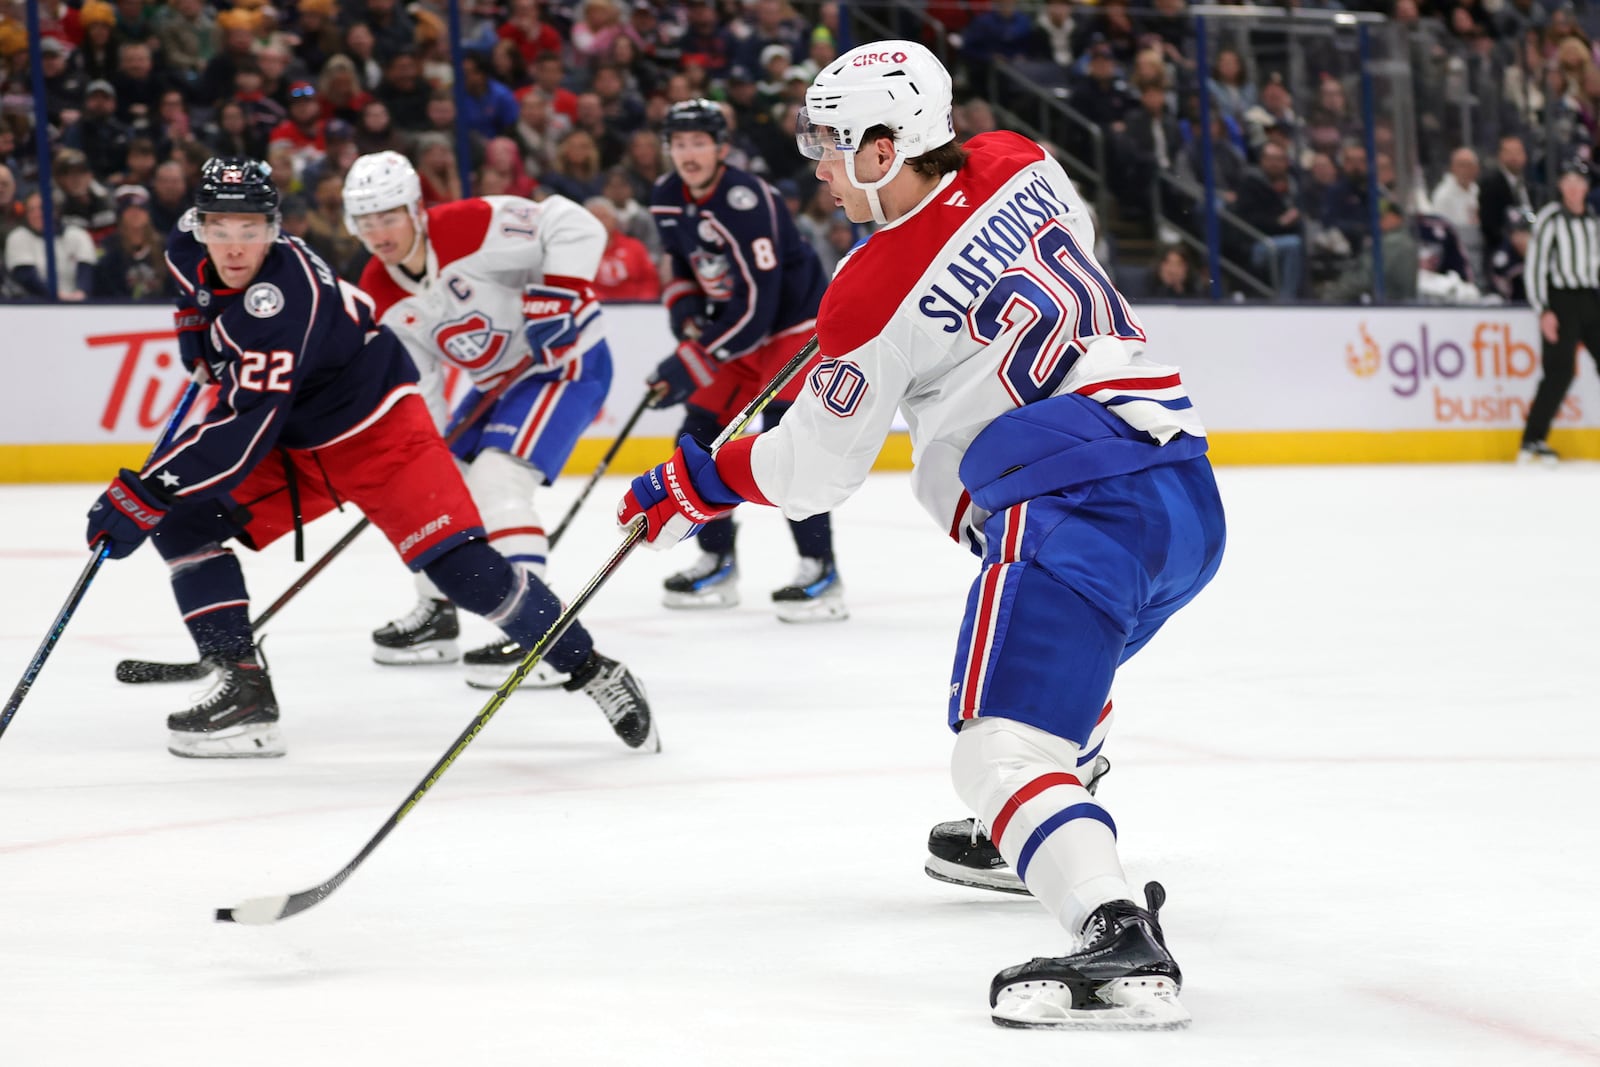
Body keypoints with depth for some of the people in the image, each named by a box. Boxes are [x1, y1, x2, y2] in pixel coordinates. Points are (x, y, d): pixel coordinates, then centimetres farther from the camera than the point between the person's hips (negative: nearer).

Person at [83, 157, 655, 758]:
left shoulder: (283, 298, -35)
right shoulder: (191, 250, -9)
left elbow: (243, 428, -39)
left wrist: (143, 494, -40)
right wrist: (198, 329, 11)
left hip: (377, 430, -8)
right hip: (292, 443, 8)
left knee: (461, 567, -18)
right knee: (181, 524, -7)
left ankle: (592, 671, -1)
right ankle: (243, 688, -5)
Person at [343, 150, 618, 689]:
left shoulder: (470, 228, -26)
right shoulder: (379, 295, -3)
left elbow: (576, 228, -29)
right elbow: (411, 380, 1)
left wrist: (558, 296, -36)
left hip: (565, 361, -9)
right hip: (500, 381, 9)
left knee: (496, 482, -25)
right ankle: (436, 613, 33)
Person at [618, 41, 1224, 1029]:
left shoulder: (873, 296, -4)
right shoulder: (1023, 166, 11)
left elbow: (817, 466, 6)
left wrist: (697, 486, 20)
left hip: (1077, 503, -9)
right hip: (1189, 493, 9)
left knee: (1001, 751, -14)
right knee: (1069, 658, 35)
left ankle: (1121, 945, -34)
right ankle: (1044, 846, 52)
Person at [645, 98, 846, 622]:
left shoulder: (746, 201, -29)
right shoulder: (668, 198, -3)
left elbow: (756, 304, -32)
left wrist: (692, 362, -32)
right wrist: (685, 313, -7)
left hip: (796, 322, -9)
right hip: (734, 329, 9)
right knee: (702, 431, 5)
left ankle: (821, 573, -19)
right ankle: (717, 563, 19)